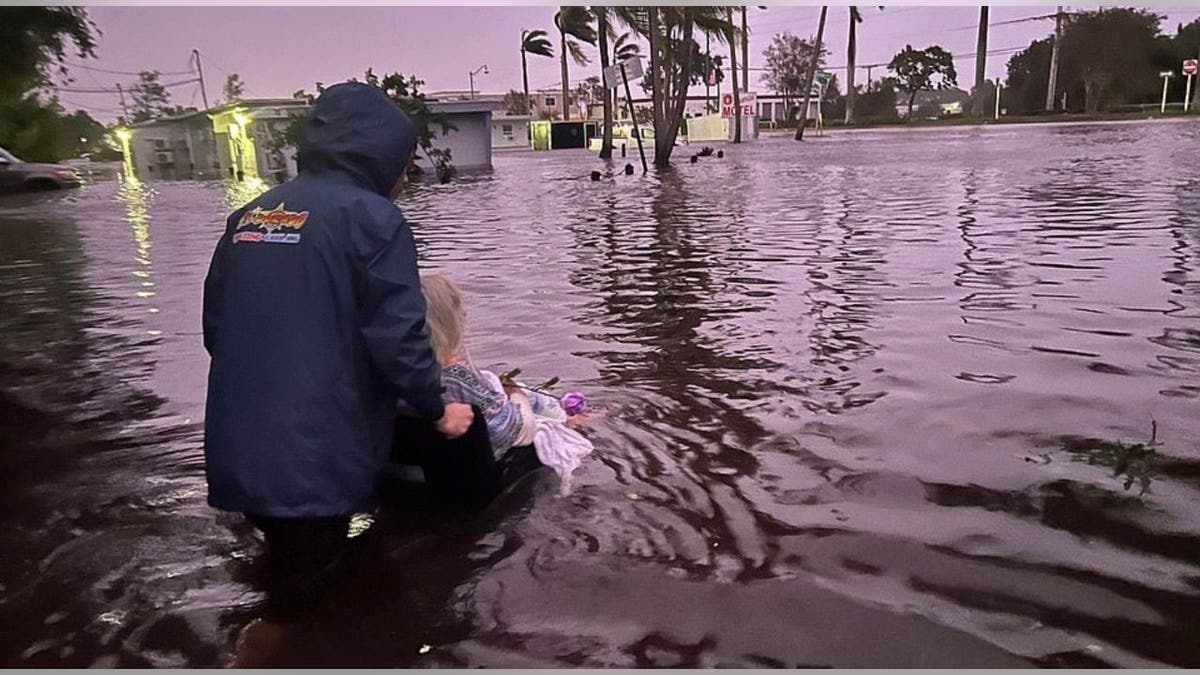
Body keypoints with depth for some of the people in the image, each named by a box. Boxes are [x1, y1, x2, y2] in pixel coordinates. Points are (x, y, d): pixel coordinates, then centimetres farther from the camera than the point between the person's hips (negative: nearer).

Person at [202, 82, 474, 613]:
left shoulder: (248, 216, 12)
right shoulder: (371, 216, -10)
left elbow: (215, 327, 16)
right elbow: (398, 336, -16)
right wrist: (438, 409, 0)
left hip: (237, 455, 7)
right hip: (314, 460, -7)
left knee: (286, 578, 24)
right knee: (308, 597, 8)